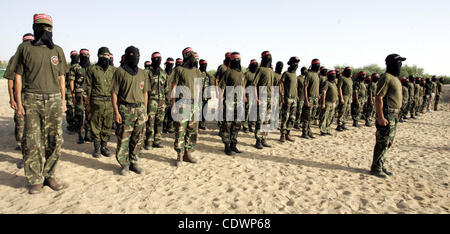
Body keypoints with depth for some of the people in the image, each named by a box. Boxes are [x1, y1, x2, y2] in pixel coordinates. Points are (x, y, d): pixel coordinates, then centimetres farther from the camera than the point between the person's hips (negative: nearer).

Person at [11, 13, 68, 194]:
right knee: (32, 142, 0)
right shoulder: (25, 49, 7)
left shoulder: (57, 50, 12)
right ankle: (36, 180, 11)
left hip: (54, 100, 2)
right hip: (32, 100, -2)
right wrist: (19, 102, -2)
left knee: (55, 141, 2)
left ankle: (49, 176, 15)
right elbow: (18, 76, 5)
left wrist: (63, 101, 10)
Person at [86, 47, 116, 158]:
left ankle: (104, 147, 19)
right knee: (95, 127, 4)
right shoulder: (92, 69, 3)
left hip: (110, 102, 2)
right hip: (97, 102, -2)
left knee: (107, 127, 7)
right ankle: (97, 148, 15)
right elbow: (89, 87, 3)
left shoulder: (114, 70, 11)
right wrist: (88, 103, -1)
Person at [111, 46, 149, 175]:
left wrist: (145, 111, 14)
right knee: (123, 139, 0)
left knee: (138, 140, 8)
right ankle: (124, 164, 13)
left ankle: (134, 162, 21)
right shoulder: (120, 72, -1)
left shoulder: (143, 73, 13)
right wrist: (116, 112, -11)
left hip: (140, 109, 4)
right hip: (125, 110, -4)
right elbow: (114, 93, -4)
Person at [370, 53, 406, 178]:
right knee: (382, 143, -4)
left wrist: (395, 114, 18)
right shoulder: (386, 77, -14)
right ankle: (376, 168, 6)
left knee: (388, 143, 16)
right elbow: (378, 98, -21)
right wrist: (381, 117, -25)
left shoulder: (395, 78, 17)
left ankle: (382, 166, 27)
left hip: (394, 115, 10)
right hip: (387, 115, -10)